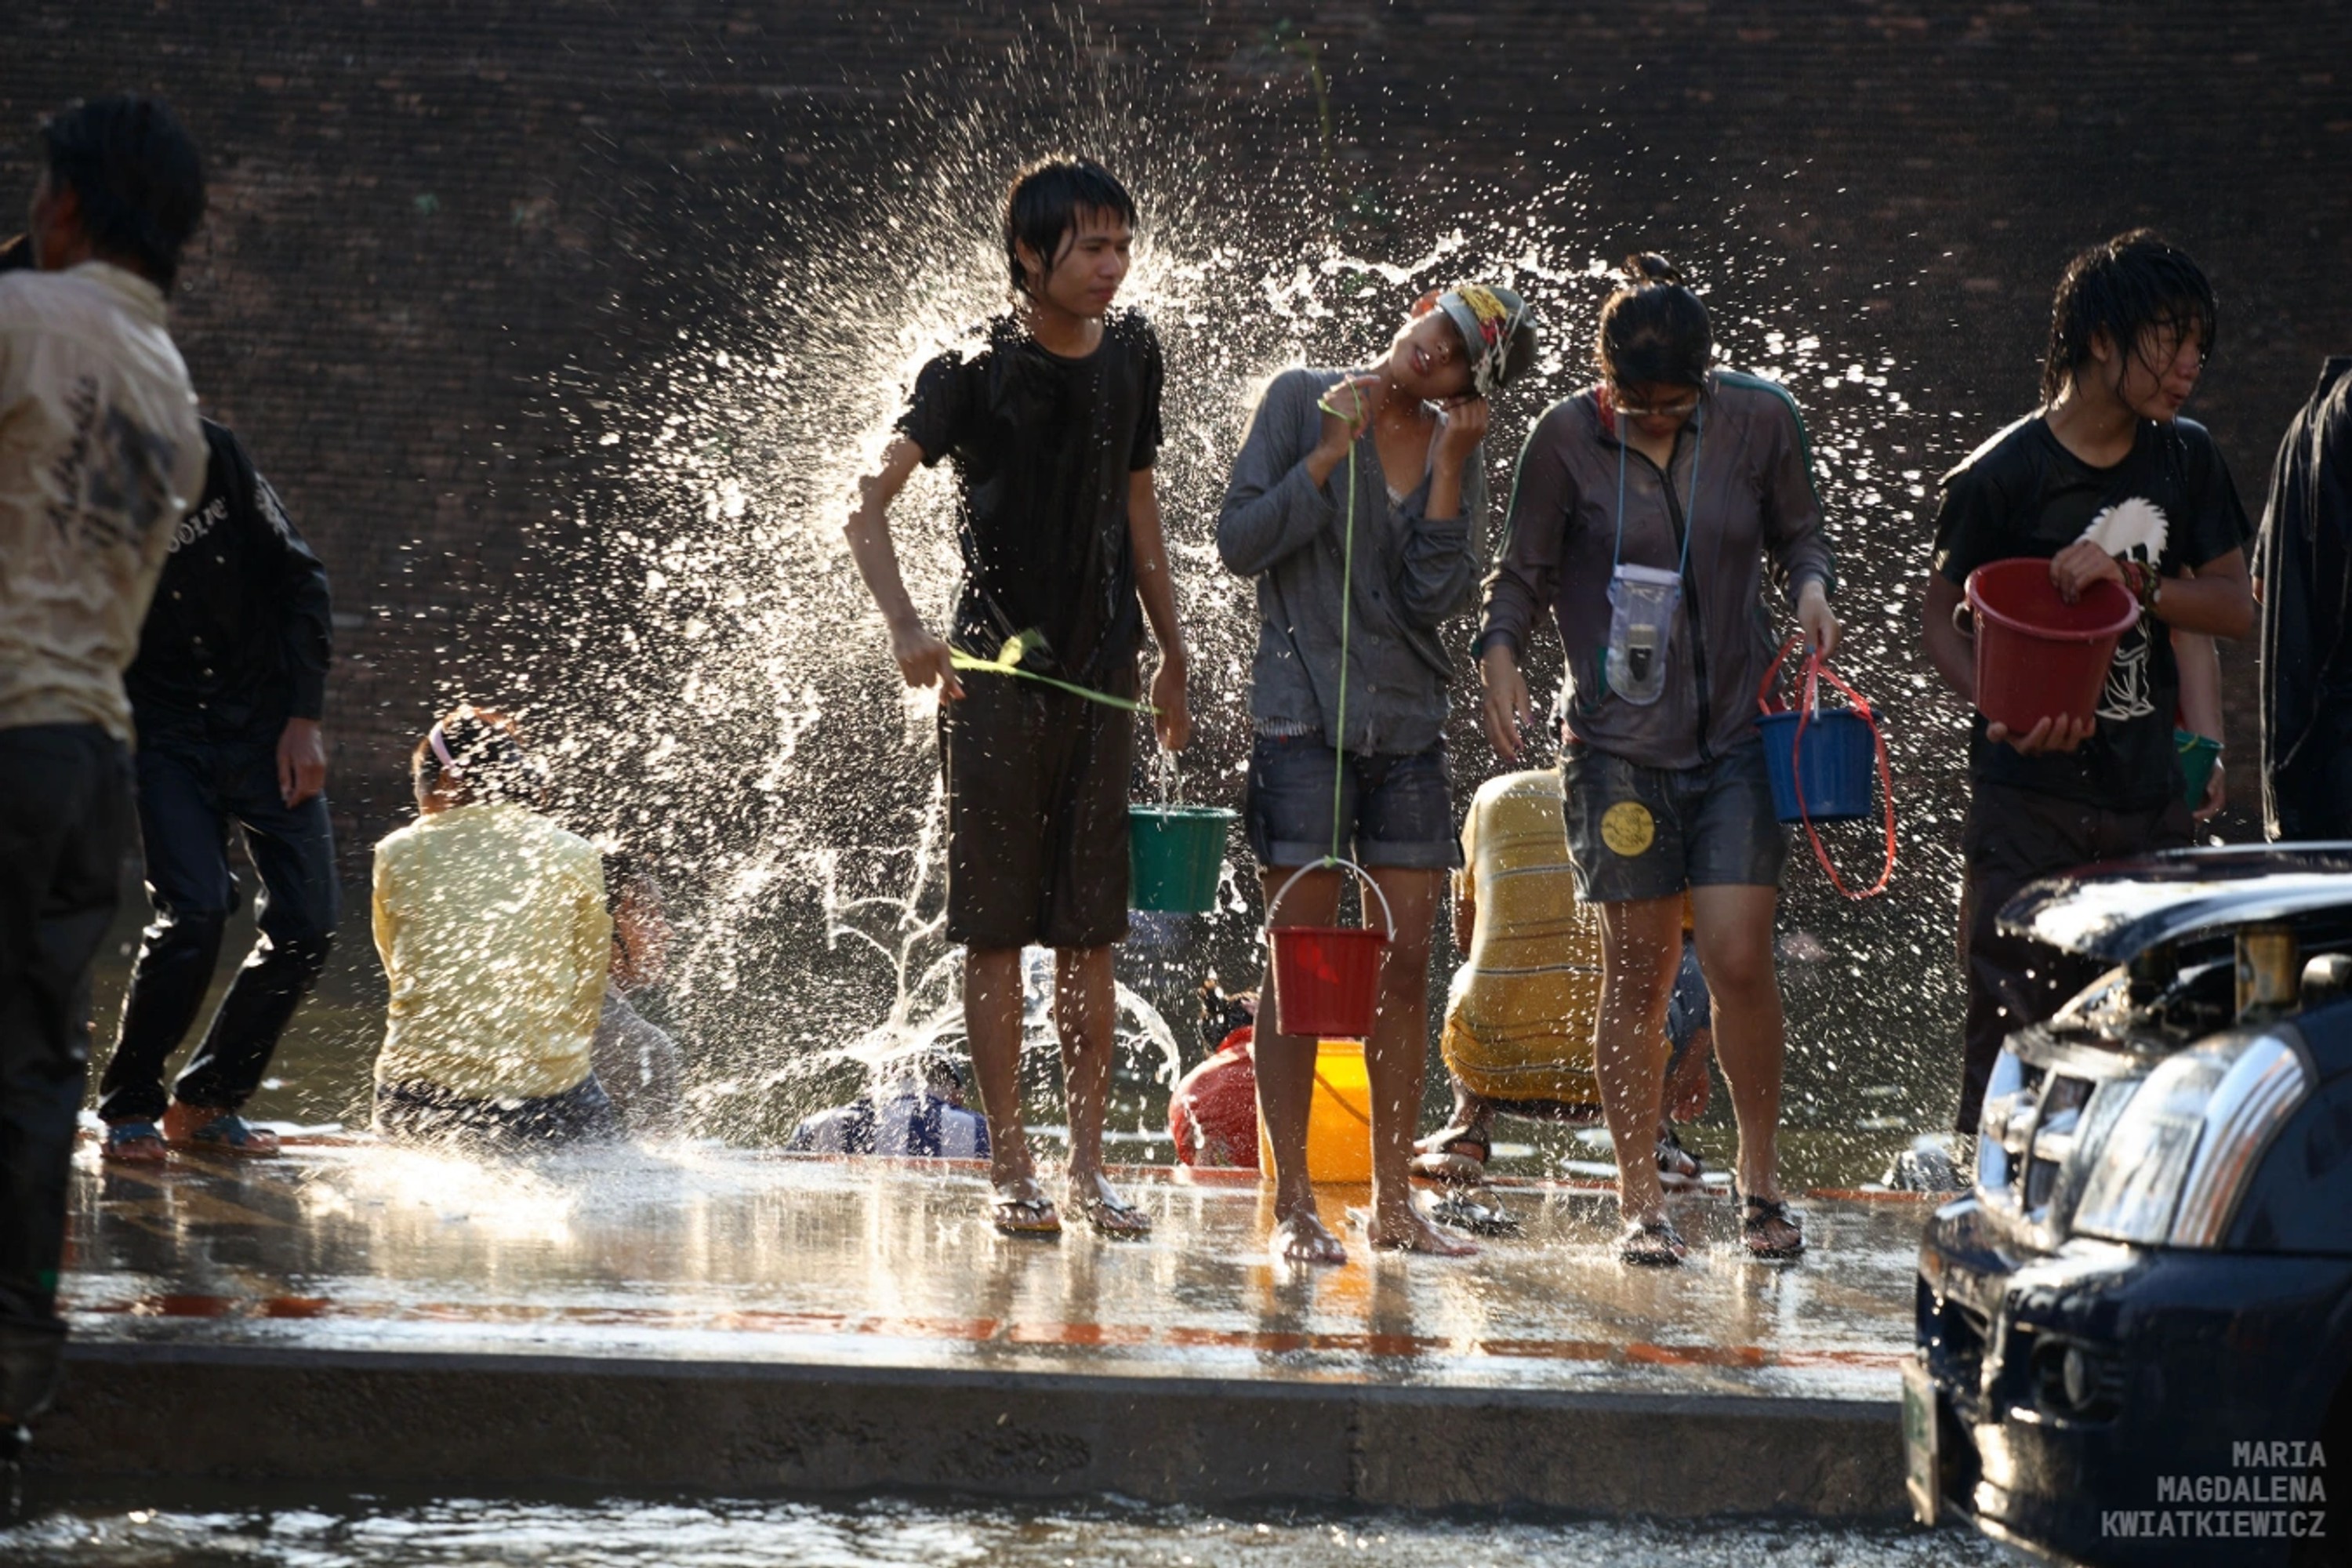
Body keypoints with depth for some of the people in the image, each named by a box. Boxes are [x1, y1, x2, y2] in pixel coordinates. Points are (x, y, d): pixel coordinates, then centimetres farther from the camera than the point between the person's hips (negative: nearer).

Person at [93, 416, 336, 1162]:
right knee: (195, 909, -21)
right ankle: (128, 1107, -1)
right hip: (166, 735, -3)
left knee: (308, 921, -3)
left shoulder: (212, 456, -7)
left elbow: (299, 578, -1)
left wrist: (303, 719, -5)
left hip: (268, 726, 3)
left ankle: (207, 1102, 15)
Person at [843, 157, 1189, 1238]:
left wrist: (1171, 652, 22)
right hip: (997, 666, -4)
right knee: (997, 927, -1)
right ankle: (1010, 1168, 3)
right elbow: (868, 508, -15)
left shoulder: (1130, 355, 9)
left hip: (1101, 670, 4)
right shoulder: (976, 371, -8)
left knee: (1090, 932, 5)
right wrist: (904, 625, -30)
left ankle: (1088, 1164, 9)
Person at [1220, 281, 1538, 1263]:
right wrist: (1332, 455, -14)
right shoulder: (1303, 402, -2)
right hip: (1303, 712, -4)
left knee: (1406, 962, 4)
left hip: (1408, 725, 4)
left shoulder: (1458, 448, 8)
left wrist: (1450, 468, -10)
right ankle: (1292, 1206, -1)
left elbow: (1437, 598, -3)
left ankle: (1392, 1204, 11)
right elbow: (1239, 545, -7)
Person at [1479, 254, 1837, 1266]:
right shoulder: (1567, 440, -5)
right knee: (1637, 971, 1)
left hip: (1737, 728, 0)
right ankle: (1639, 1201, 12)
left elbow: (1797, 531, 13)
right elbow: (1523, 571, 4)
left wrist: (1810, 587, -7)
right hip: (1620, 738, 0)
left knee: (1738, 957, -9)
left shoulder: (1760, 420, -1)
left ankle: (1760, 1174, 10)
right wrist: (1500, 653, -14)